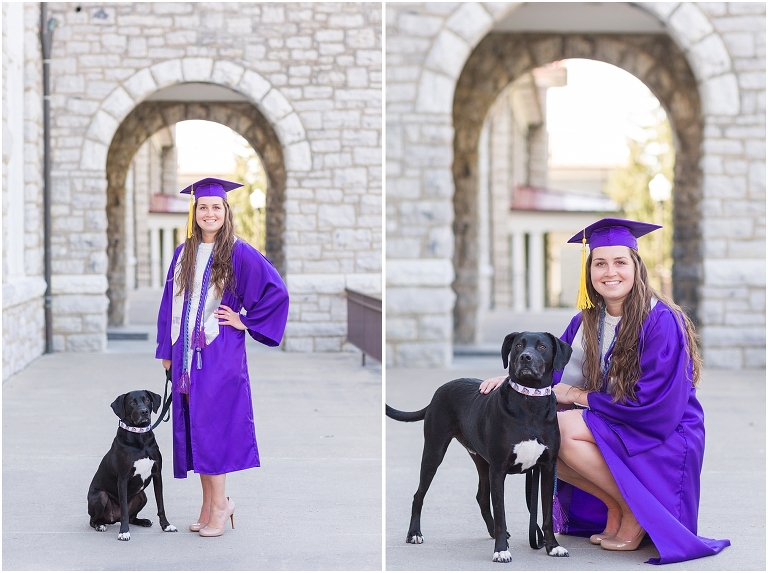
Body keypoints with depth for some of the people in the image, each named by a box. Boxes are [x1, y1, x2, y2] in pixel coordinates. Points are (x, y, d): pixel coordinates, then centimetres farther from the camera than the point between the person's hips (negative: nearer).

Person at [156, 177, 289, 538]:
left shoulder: (238, 253, -5)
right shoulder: (183, 255, 11)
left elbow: (276, 291, -6)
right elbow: (170, 303, 14)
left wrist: (247, 321, -6)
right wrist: (167, 351, 10)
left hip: (220, 355, -5)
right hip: (187, 354, 5)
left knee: (212, 425, -7)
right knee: (193, 428, 6)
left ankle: (219, 506, 1)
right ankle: (210, 503, 14)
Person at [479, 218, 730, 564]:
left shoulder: (662, 321, -19)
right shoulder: (588, 320, 2)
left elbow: (652, 405, -22)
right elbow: (553, 365, 11)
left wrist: (577, 395, -14)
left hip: (663, 441, -8)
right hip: (615, 431, 8)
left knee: (564, 428, -25)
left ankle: (634, 513, -10)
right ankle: (615, 510, 3)